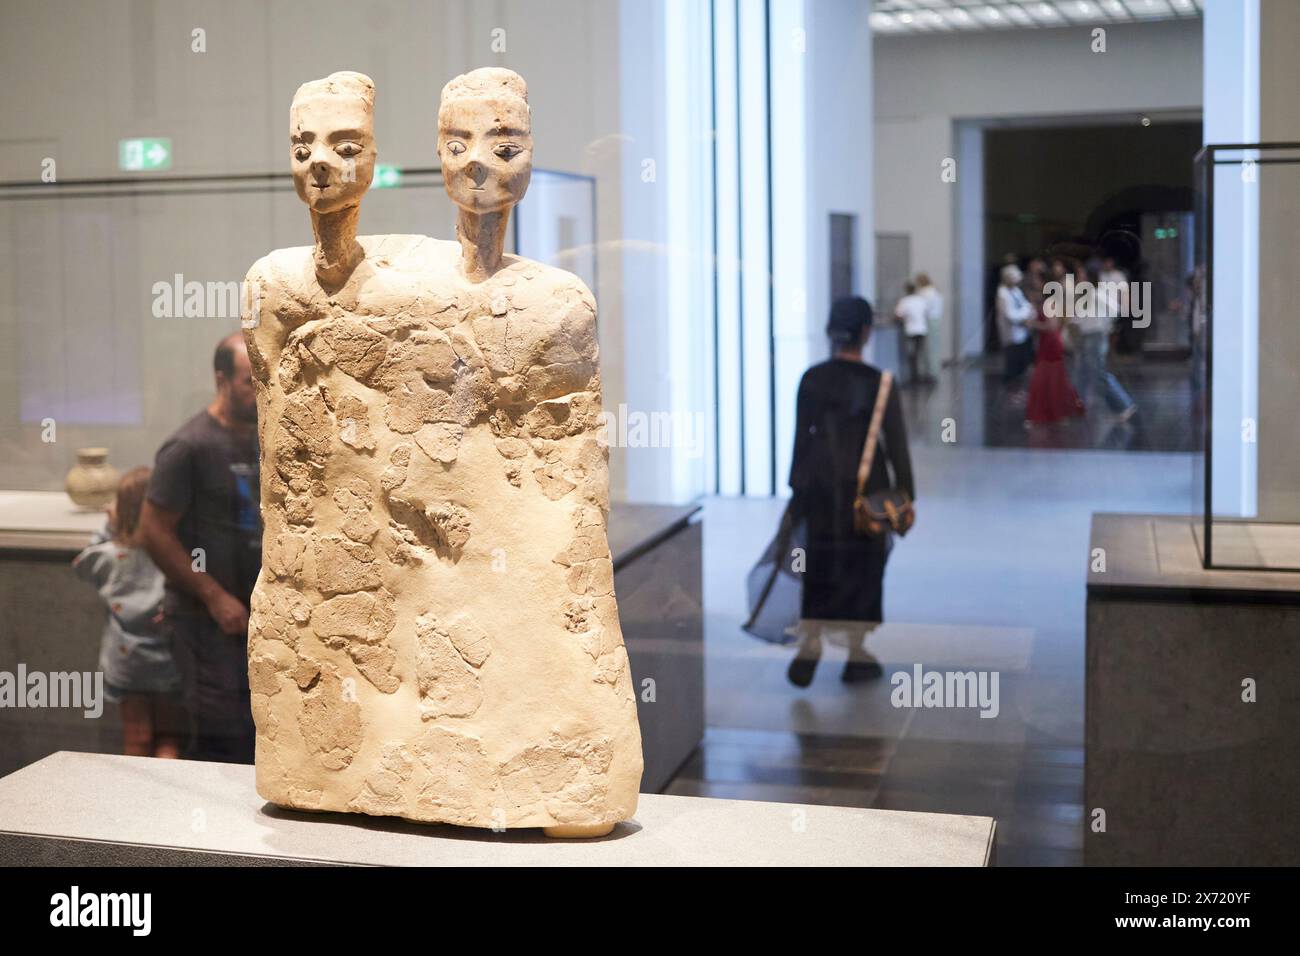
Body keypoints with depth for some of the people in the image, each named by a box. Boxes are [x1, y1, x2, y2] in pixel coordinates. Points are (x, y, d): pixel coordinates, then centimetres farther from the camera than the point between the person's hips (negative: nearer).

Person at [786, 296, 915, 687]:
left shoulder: (811, 380, -3)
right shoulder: (878, 384, -9)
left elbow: (801, 438, 2)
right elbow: (895, 443, -7)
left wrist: (798, 486, 11)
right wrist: (905, 492, 1)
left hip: (822, 486, 2)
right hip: (867, 486, -2)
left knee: (820, 567, 12)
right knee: (863, 567, 11)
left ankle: (811, 641, -5)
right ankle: (857, 653, 17)